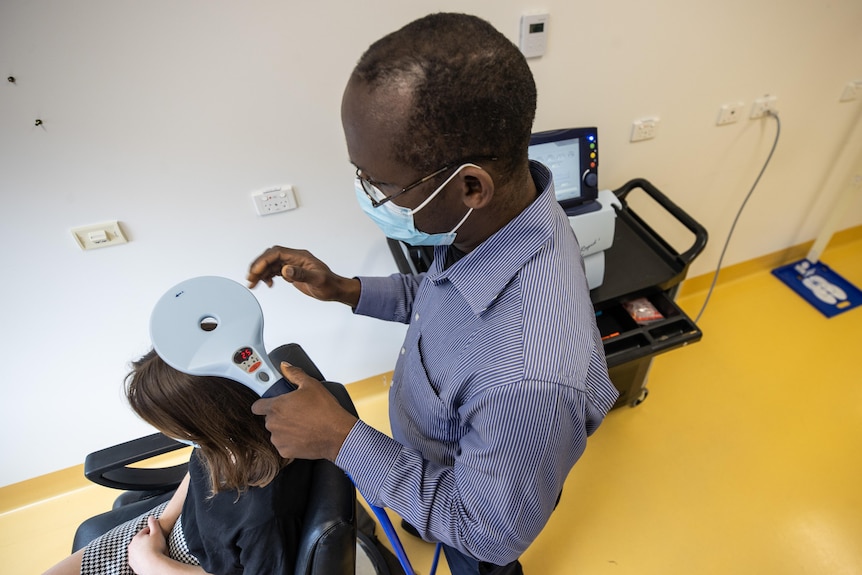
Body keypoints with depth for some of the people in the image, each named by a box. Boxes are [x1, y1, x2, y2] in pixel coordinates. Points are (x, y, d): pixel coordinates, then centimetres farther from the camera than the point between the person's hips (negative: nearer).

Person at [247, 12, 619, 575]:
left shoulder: (533, 378, -50)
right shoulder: (494, 217, -25)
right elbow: (442, 298, -3)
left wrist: (342, 438, -32)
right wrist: (342, 289, -15)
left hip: (472, 510, -5)